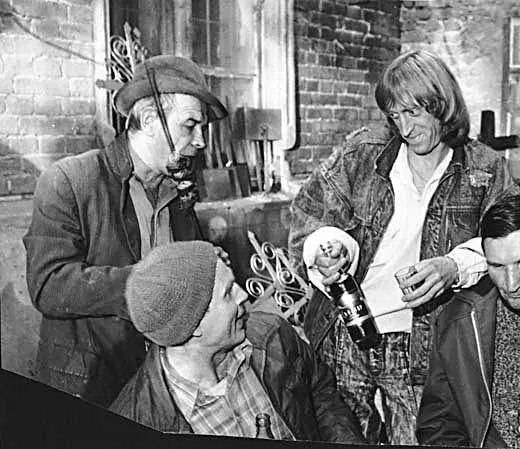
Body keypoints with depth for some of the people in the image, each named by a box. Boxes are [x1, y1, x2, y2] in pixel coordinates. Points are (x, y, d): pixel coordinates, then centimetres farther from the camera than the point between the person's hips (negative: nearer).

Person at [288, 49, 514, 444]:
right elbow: (310, 209, 4)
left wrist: (454, 266, -21)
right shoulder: (362, 151, 2)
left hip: (422, 346, -1)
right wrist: (323, 252, -15)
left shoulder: (485, 170, 2)